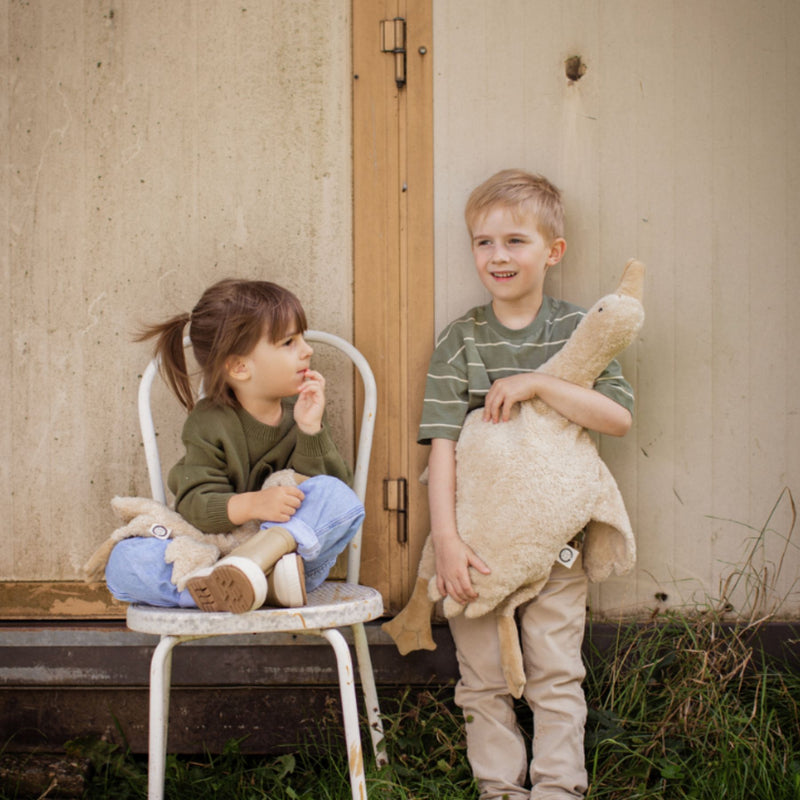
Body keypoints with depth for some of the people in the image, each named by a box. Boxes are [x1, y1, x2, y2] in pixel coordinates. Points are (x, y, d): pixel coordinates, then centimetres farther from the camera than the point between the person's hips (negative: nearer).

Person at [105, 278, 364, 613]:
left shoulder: (302, 410, 3)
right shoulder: (208, 425, -6)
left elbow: (331, 485, -5)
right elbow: (195, 505, -15)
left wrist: (310, 431, -18)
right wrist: (251, 505, -33)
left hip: (298, 548, 1)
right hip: (209, 556, -1)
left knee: (339, 498, -26)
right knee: (125, 561, -26)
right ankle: (263, 581, -39)